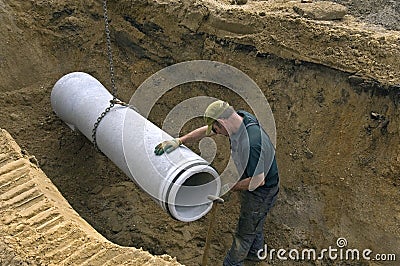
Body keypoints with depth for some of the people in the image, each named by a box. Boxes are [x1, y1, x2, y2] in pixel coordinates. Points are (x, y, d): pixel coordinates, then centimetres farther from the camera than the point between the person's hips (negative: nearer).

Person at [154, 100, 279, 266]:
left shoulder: (251, 143, -41)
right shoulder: (240, 117, -14)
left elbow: (257, 181, -31)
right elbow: (206, 131, -5)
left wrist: (230, 187, -17)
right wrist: (179, 141, -10)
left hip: (261, 191, -9)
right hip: (253, 180, 9)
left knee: (245, 230, 14)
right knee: (255, 222, 31)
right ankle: (255, 252, 55)